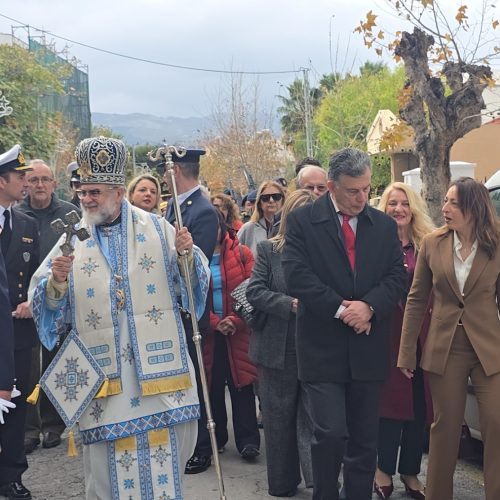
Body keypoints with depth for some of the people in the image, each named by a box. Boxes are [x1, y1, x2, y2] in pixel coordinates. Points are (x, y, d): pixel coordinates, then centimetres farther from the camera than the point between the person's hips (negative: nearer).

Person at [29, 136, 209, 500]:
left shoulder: (156, 229, 3)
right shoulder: (73, 238, 5)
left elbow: (190, 283, 2)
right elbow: (45, 300, -1)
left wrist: (186, 255, -17)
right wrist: (56, 280, -21)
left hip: (157, 365, 0)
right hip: (103, 369, 1)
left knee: (164, 451, 7)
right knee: (110, 460, 6)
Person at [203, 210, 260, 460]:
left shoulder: (242, 253, 1)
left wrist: (235, 320, -14)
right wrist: (215, 323, -12)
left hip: (239, 332, -1)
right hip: (207, 333, 1)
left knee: (241, 384, 1)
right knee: (212, 386, 7)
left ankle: (247, 440, 7)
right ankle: (215, 438, 20)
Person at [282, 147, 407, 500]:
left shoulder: (385, 226, 11)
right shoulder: (303, 221, -1)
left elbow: (397, 277, 5)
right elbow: (297, 276, -11)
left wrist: (369, 306, -13)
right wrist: (340, 309, -15)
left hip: (369, 350, 4)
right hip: (322, 348, -4)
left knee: (365, 440, 10)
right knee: (331, 433, -9)